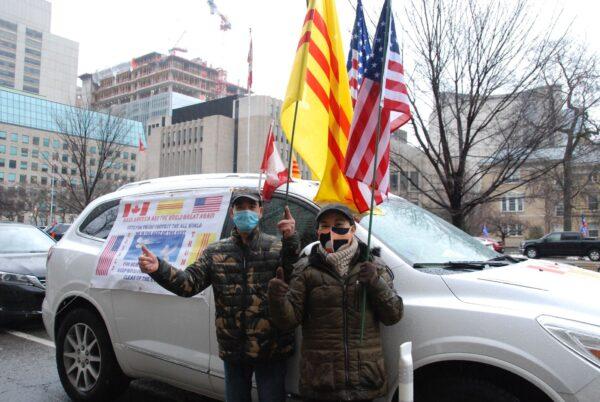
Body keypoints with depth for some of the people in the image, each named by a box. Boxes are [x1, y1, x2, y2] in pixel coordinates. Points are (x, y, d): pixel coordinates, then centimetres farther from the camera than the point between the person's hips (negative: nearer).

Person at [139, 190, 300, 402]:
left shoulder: (277, 247, -3)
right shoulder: (215, 252, 5)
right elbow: (189, 283, -5)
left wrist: (291, 241, -37)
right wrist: (159, 269, -23)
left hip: (271, 351, -2)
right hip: (233, 351, 3)